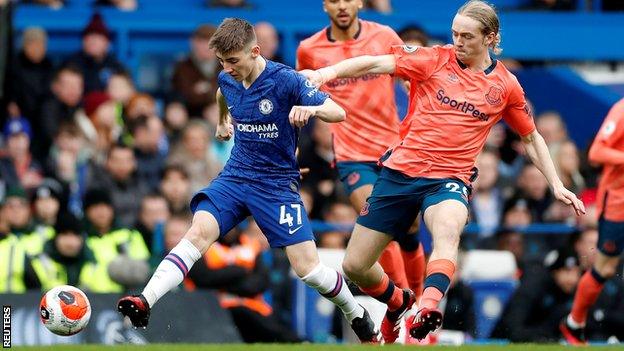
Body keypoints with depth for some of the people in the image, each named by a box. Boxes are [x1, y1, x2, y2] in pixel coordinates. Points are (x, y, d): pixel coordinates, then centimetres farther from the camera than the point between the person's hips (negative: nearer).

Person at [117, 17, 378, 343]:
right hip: (235, 177, 4)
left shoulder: (285, 80, -16)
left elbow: (338, 112, -22)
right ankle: (145, 301, -37)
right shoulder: (227, 80, 1)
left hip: (277, 183, -4)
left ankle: (359, 318, 19)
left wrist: (312, 109, -41)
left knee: (308, 269, -7)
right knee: (199, 231, -23)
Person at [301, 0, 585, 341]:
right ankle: (400, 304, 34)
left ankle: (426, 310, -59)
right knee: (354, 266, 4)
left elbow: (531, 138, 20)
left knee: (448, 230, -38)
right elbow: (378, 64, -12)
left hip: (449, 179, -1)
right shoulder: (435, 60, 0)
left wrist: (556, 185, 15)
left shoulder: (505, 85, 6)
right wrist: (328, 72, -27)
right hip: (400, 169, 1)